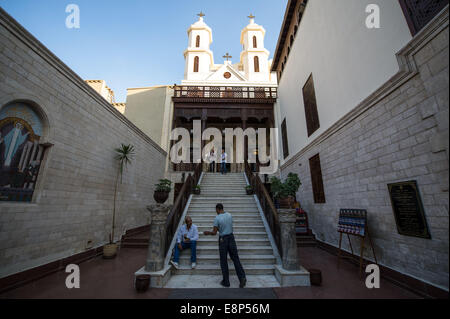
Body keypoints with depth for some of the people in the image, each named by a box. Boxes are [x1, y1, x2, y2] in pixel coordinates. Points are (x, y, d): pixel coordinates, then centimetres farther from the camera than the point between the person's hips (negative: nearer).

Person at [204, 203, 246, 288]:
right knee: (235, 258, 9)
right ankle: (242, 277, -1)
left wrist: (208, 233, 10)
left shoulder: (217, 218, -13)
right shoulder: (229, 215, 2)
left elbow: (214, 233, -11)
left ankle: (226, 281, 18)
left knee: (223, 261, 10)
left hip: (223, 240, -4)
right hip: (231, 237, 4)